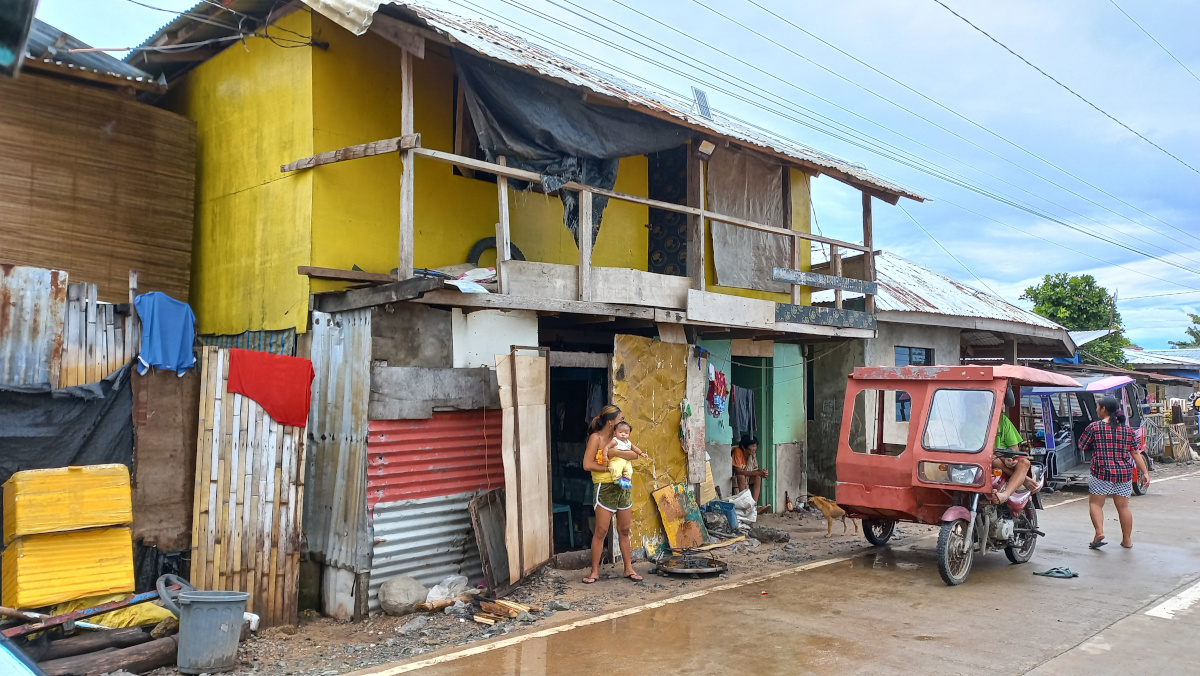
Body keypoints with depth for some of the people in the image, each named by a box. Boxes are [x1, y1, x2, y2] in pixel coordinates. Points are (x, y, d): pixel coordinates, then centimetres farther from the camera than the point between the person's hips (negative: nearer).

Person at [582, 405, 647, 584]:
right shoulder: (596, 437, -7)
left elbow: (634, 454, -6)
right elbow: (587, 464, -15)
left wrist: (615, 452, -18)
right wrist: (609, 469, -16)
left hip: (623, 487, 6)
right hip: (605, 487, -6)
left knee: (624, 530, 11)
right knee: (601, 531, -5)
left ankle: (628, 568, 20)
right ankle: (595, 571, 5)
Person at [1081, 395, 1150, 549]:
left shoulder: (1094, 427, -6)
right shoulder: (1126, 429, 6)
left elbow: (1082, 446, 2)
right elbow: (1136, 453, 6)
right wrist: (1145, 473, 8)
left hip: (1102, 473, -4)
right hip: (1124, 473, 4)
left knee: (1095, 503, 8)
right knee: (1123, 506, 11)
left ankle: (1099, 532, -9)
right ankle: (1127, 540, 16)